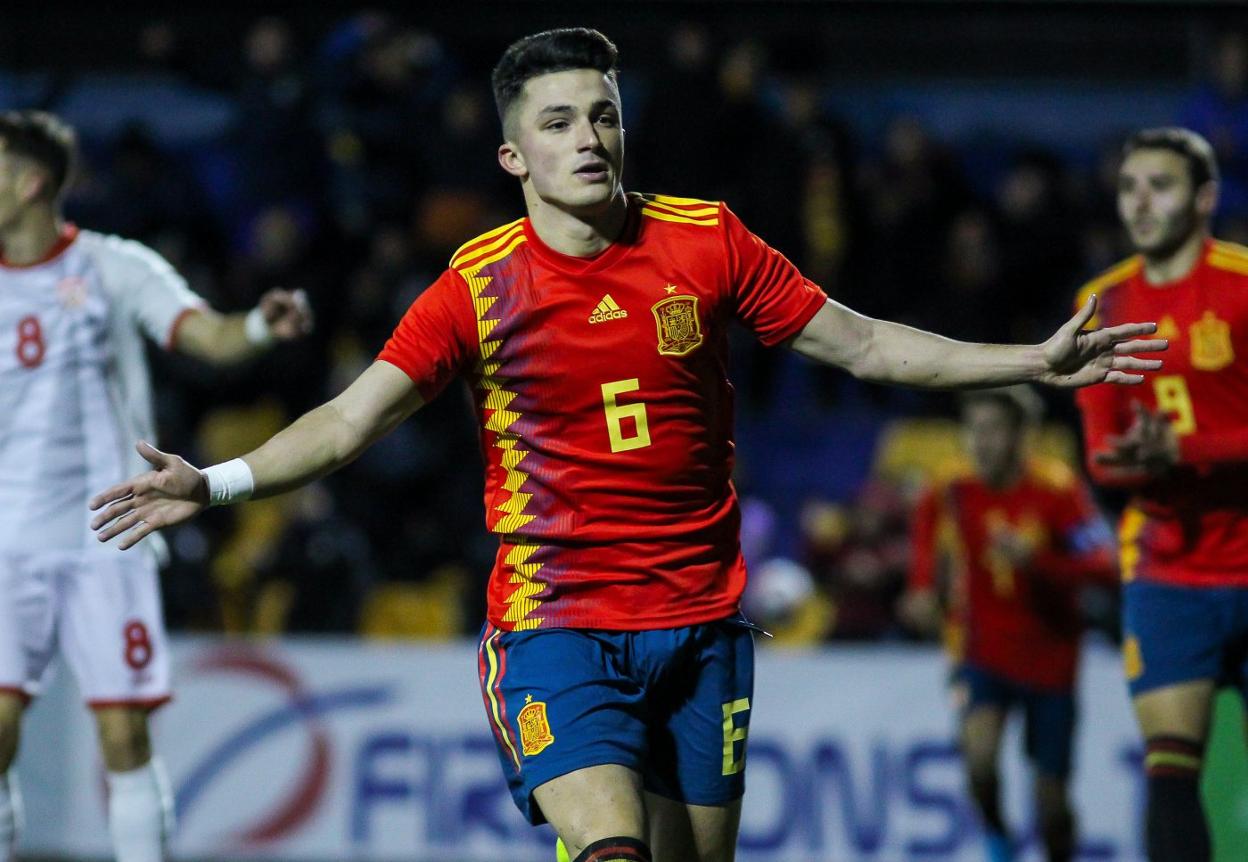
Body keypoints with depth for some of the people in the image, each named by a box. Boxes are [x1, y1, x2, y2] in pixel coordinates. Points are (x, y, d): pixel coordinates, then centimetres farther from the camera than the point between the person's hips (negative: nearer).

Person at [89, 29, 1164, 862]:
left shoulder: (707, 243, 2)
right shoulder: (479, 286, -4)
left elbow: (862, 344, 10)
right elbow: (349, 420, -6)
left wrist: (1035, 362, 6)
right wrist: (215, 483, -20)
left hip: (701, 624, 3)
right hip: (554, 622, -3)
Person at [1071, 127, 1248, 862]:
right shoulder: (1106, 304, 8)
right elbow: (1102, 447, 10)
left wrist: (1183, 453, -25)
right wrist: (1128, 457, -13)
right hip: (1167, 572, 3)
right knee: (1169, 760, -13)